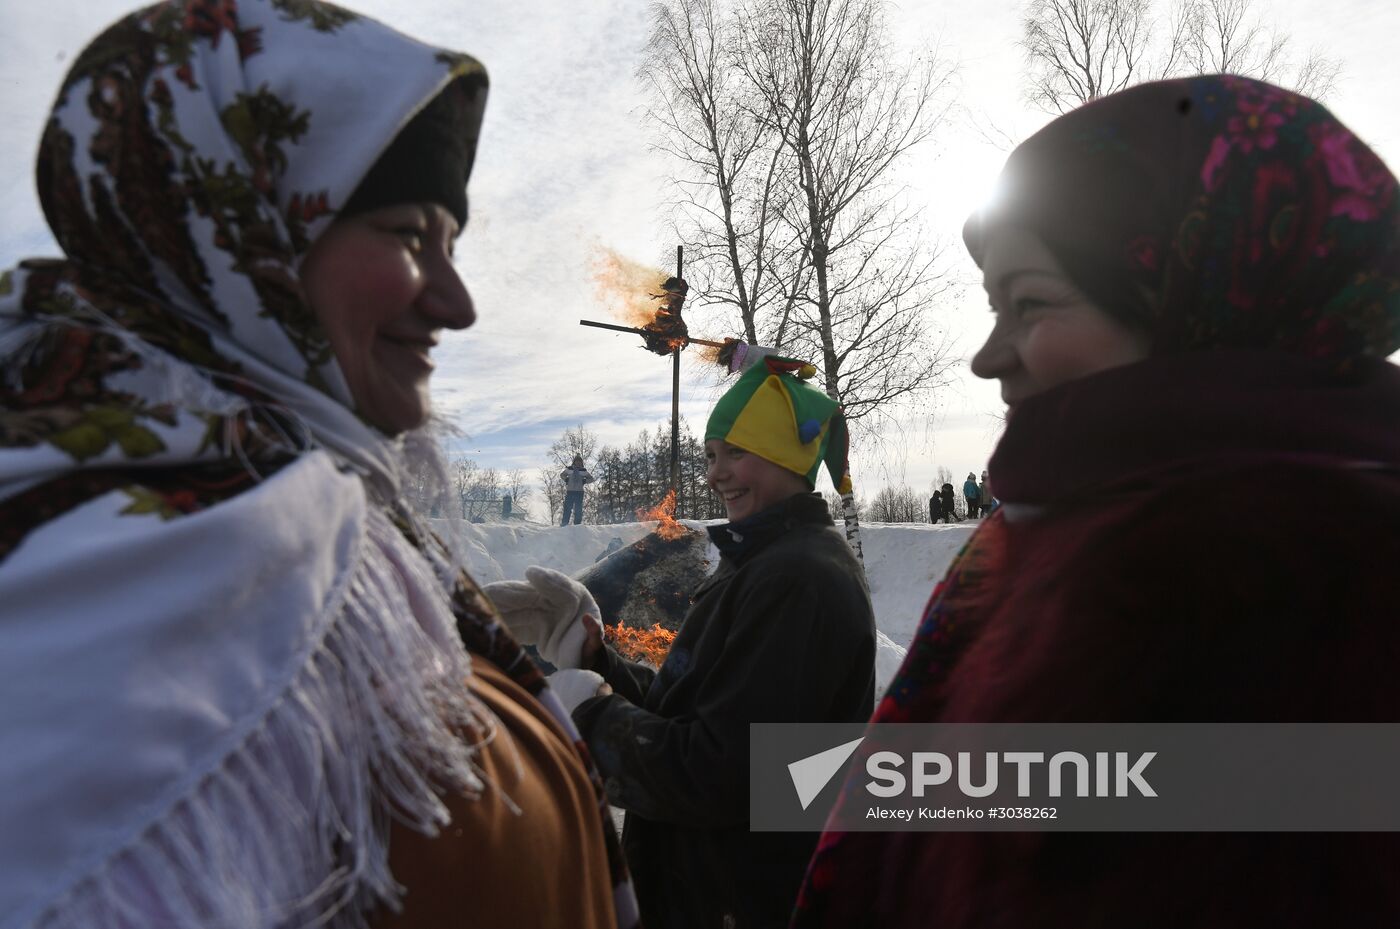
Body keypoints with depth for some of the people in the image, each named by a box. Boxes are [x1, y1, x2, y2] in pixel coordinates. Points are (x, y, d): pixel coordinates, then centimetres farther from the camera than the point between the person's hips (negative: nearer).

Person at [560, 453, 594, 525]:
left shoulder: (583, 471, 5)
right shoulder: (569, 469, 5)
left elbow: (591, 479, 15)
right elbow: (561, 475, 21)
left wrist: (584, 481, 0)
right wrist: (566, 479, 4)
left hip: (579, 492, 1)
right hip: (569, 491, 0)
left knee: (578, 509, 0)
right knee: (567, 508, -3)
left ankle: (577, 525, 6)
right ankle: (564, 524, 3)